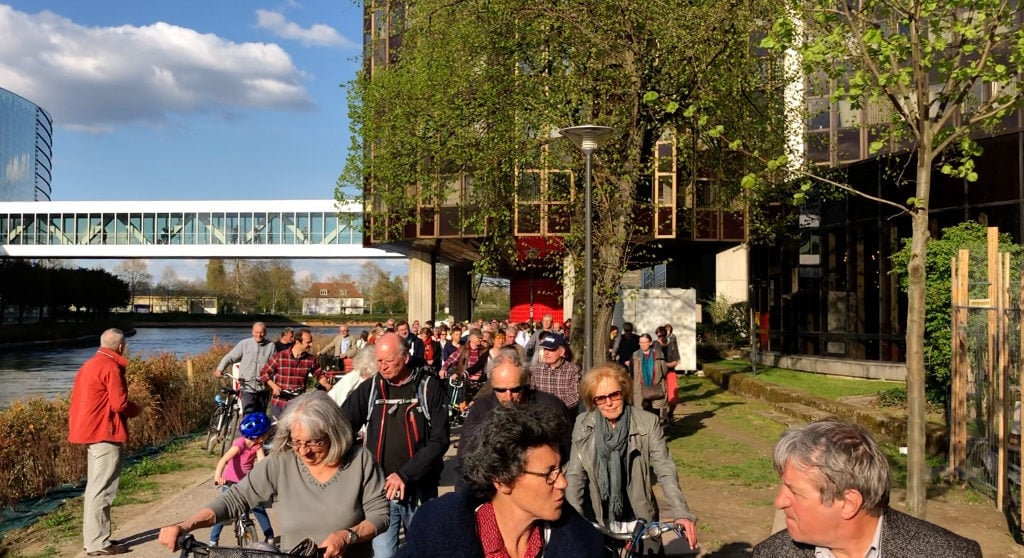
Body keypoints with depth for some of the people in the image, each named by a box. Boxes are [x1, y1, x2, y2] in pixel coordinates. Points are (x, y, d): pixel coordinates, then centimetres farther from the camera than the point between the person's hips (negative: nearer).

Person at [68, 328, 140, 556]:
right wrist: (136, 409, 0)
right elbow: (119, 404, -18)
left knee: (95, 488, 15)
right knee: (101, 490, -6)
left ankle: (93, 538, 22)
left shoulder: (90, 365, 16)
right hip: (105, 434, -10)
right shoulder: (111, 367, -14)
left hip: (92, 431, 10)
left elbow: (79, 401, 17)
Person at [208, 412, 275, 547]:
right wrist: (218, 476, -58)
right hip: (230, 482, -4)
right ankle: (213, 540, 11)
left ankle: (270, 537, 10)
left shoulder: (258, 445, -11)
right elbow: (224, 460, -41)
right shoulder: (239, 444, -28)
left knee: (259, 509, -2)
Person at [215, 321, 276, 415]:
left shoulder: (270, 345, 0)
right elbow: (229, 357, -1)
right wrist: (220, 369, -18)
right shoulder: (244, 344, 0)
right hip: (247, 388, -1)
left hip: (263, 389, 1)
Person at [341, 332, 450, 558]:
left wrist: (405, 474, -19)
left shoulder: (429, 387, -5)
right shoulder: (370, 388, 1)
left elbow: (439, 440, -10)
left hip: (420, 489, -1)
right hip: (380, 489, 1)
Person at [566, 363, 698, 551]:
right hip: (598, 521, 1)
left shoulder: (647, 423, -10)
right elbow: (575, 475, -8)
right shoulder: (583, 425, -6)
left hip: (639, 520, -1)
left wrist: (682, 513, -29)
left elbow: (665, 471, -14)